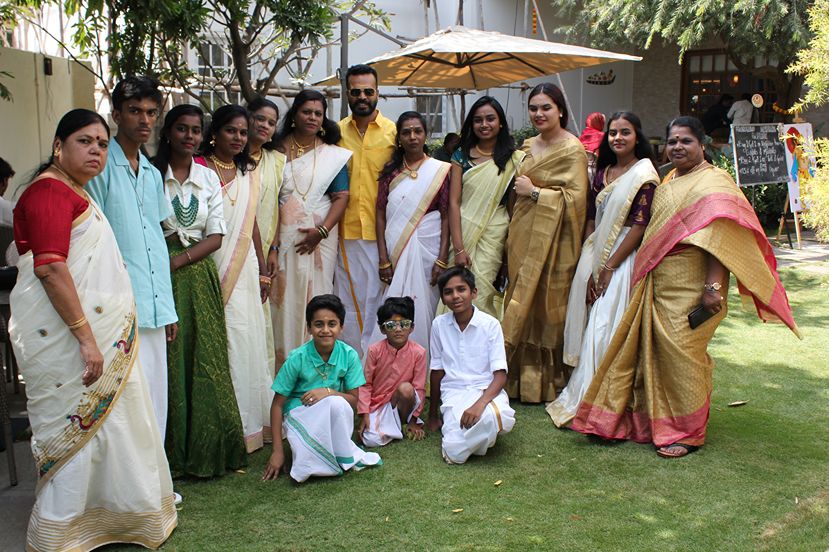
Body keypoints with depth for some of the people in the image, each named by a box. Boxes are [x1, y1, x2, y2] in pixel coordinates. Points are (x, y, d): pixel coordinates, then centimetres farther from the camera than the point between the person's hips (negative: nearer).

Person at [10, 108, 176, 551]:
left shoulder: (75, 193, 19)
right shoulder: (50, 190, -14)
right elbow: (49, 267, -24)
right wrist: (86, 338, -25)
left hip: (95, 332, 10)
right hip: (66, 336, -10)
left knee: (98, 421, 15)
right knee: (76, 427, -3)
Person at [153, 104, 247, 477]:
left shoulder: (208, 177, 10)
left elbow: (215, 237, 4)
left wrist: (177, 261, -9)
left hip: (199, 274, 3)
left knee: (206, 360, 2)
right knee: (169, 360, -1)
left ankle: (207, 449, 14)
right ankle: (173, 453, 11)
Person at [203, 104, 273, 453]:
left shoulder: (247, 176, 15)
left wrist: (263, 270, 17)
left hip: (244, 272, 6)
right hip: (211, 270, -6)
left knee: (247, 342, 8)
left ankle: (250, 421, 20)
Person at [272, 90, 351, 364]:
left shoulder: (333, 155, 6)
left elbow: (341, 197, 0)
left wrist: (321, 231, -13)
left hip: (319, 237, 0)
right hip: (282, 237, 0)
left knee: (315, 296, 1)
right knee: (283, 296, 2)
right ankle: (283, 361, 11)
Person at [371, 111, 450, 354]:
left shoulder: (440, 170, 2)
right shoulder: (390, 171, 7)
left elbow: (446, 216, -1)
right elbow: (381, 215, 4)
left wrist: (442, 260, -8)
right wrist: (383, 260, -3)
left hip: (427, 249, -1)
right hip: (396, 251, 1)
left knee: (423, 310, 1)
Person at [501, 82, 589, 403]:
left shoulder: (572, 150, -9)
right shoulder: (529, 146, 15)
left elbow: (576, 198, -16)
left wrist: (534, 192, -14)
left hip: (551, 240, -7)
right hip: (523, 235, 7)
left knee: (546, 305, -2)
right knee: (521, 303, 8)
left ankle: (546, 382, 10)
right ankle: (523, 376, 19)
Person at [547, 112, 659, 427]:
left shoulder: (644, 174, -6)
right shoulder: (602, 173, 13)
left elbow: (639, 225, -12)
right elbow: (590, 220, 10)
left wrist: (609, 267, -14)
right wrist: (590, 268, -1)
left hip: (622, 260, -6)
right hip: (594, 259, 6)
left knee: (604, 330, -7)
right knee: (589, 327, 8)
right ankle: (580, 398, 19)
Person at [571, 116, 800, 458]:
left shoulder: (713, 182, -9)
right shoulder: (669, 180, 17)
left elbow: (719, 239, -18)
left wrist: (713, 287, -25)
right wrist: (644, 273, 18)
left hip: (689, 287, -8)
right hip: (659, 284, 8)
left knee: (681, 354, -4)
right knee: (656, 350, 10)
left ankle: (687, 432, 10)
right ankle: (662, 421, 24)